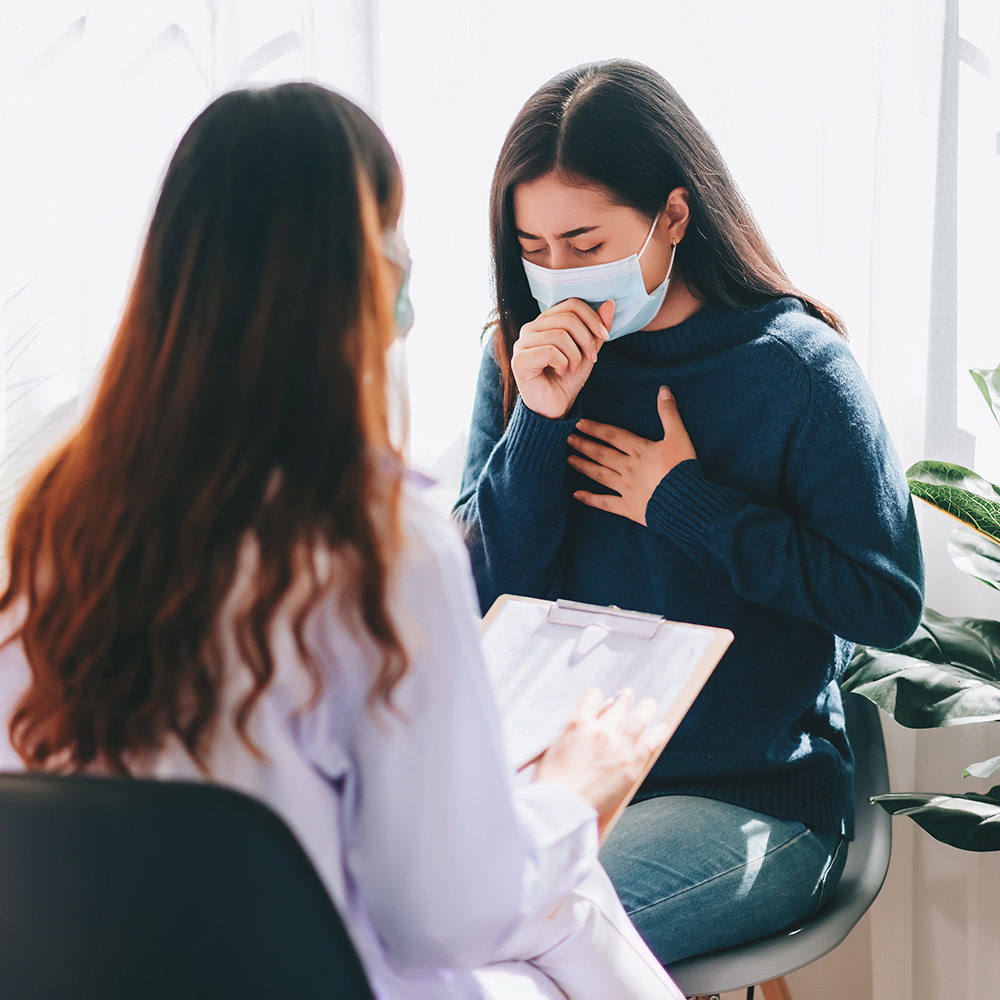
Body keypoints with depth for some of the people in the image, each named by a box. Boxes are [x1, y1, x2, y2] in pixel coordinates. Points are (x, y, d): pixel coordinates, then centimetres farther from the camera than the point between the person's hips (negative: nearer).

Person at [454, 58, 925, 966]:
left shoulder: (795, 370, -10)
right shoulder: (525, 355, 4)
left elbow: (889, 600, -12)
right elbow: (488, 593, 0)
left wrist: (684, 501, -13)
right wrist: (539, 420, -15)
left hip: (753, 798, -4)